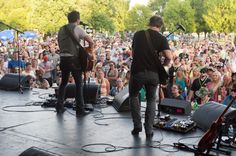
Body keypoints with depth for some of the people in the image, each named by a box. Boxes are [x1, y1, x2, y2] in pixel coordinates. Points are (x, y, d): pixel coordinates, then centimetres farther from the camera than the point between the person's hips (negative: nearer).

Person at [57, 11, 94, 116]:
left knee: (63, 82, 16)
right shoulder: (77, 29, -5)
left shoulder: (62, 29, 13)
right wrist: (90, 52, 5)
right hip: (74, 58, -6)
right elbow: (91, 41, -9)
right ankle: (80, 110, -1)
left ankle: (59, 107, 17)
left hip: (63, 58, 6)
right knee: (79, 83, 0)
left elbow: (60, 44, 17)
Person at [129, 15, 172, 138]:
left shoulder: (138, 34, 4)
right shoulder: (161, 38, -3)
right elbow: (169, 57, -13)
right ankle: (149, 130, 13)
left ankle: (137, 125, 16)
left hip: (137, 71, 0)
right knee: (151, 100, 18)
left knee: (133, 96, 23)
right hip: (153, 73, 0)